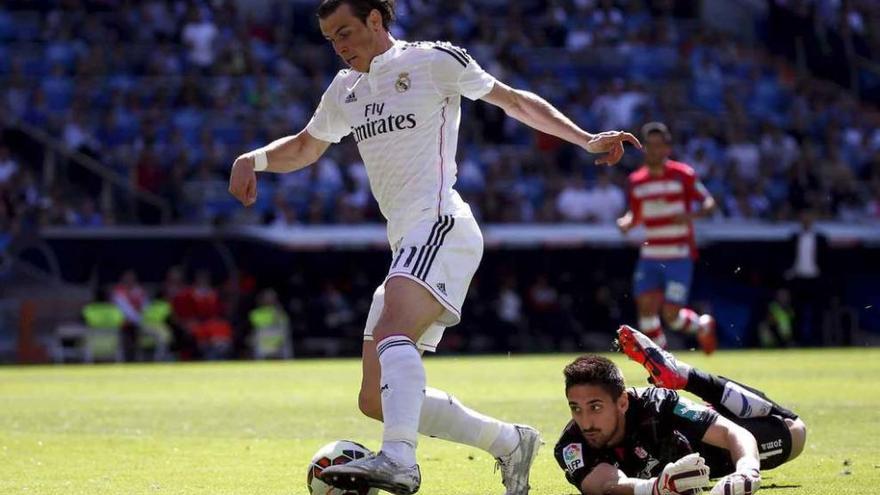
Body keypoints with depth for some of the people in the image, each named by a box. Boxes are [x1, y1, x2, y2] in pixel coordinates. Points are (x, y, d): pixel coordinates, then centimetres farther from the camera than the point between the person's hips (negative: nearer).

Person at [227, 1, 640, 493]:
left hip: (439, 225, -8)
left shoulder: (434, 60, 2)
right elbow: (304, 148, 35)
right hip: (407, 244, 8)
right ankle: (510, 442, 11)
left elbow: (515, 101, 9)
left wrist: (586, 140, 1)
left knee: (392, 331, -35)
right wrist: (253, 159, 14)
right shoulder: (346, 90, 21)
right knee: (376, 401, 3)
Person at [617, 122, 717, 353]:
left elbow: (709, 202, 0)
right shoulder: (636, 181, 8)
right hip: (650, 255, 4)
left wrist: (690, 215, -20)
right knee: (646, 308, -7)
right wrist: (626, 223, -5)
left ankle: (702, 325, 24)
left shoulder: (683, 174, -4)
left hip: (679, 257, -4)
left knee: (671, 316, -10)